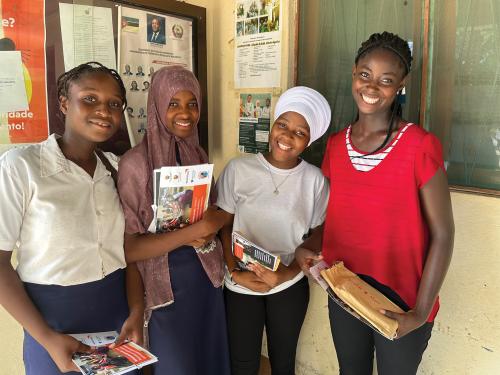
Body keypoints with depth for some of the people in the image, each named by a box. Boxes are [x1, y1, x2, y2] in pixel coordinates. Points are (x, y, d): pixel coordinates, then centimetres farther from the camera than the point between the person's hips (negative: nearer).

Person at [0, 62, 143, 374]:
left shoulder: (117, 167, 1)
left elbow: (129, 244, 5)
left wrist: (136, 311, -7)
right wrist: (47, 338, -15)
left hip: (118, 311, 5)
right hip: (54, 317, -4)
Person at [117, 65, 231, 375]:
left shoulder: (198, 155, 3)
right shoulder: (136, 162, -16)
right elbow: (128, 249, -19)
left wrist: (209, 232, -6)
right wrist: (193, 232, -25)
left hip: (207, 276, 6)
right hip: (168, 283, -6)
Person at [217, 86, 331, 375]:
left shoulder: (314, 179, -9)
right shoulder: (238, 169, -11)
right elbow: (224, 226, -3)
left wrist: (288, 272, -16)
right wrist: (235, 272, -14)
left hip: (290, 286, 1)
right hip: (241, 286, 0)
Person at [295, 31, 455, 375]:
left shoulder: (420, 146, -14)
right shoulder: (336, 146, 0)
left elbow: (442, 234, -12)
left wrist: (420, 312, -15)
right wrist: (308, 248, -9)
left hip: (400, 301, -4)